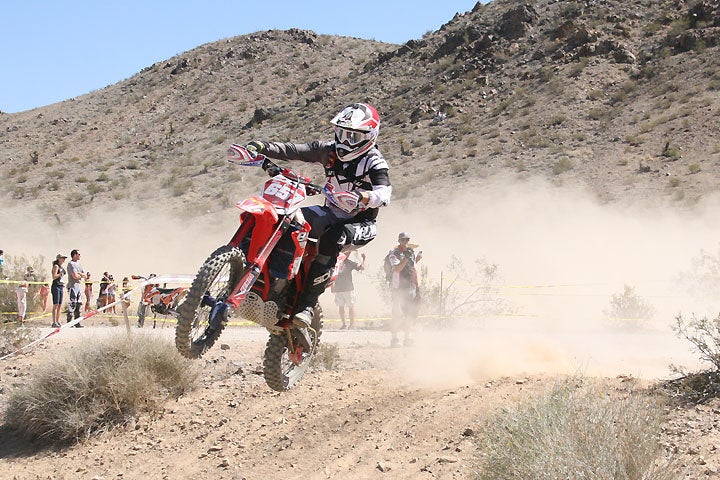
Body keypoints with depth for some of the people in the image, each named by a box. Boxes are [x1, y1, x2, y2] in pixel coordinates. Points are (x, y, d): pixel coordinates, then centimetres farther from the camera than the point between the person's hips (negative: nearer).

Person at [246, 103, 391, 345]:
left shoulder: (374, 163, -14)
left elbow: (384, 193, -30)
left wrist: (363, 196, -52)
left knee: (332, 238, -38)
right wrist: (262, 147, -19)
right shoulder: (330, 151, 2)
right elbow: (294, 150, -3)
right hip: (331, 214, 6)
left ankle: (306, 308, -38)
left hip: (361, 224, -6)